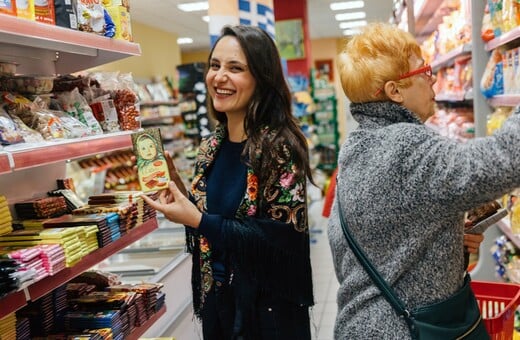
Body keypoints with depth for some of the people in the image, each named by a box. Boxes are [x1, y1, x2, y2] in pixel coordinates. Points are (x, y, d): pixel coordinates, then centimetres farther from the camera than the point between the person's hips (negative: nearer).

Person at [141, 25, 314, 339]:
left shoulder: (280, 146, -18)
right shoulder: (210, 147, 1)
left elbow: (283, 240, -21)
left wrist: (197, 220, -23)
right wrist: (180, 199, -7)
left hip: (269, 312, -6)